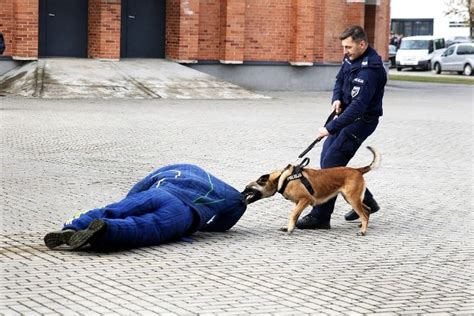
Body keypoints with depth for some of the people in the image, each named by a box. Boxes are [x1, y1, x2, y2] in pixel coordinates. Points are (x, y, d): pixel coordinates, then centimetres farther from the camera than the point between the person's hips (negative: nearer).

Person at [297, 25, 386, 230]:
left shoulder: (370, 69, -26)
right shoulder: (351, 58, 2)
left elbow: (358, 106, -32)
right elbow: (340, 80, 19)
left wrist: (330, 128, -33)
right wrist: (337, 99, -4)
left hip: (361, 120, -10)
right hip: (346, 115, 10)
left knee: (331, 164, -15)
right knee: (327, 160, 12)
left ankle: (320, 217, -10)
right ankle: (365, 201, 23)